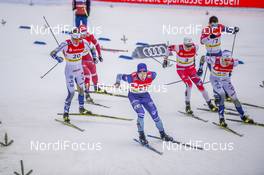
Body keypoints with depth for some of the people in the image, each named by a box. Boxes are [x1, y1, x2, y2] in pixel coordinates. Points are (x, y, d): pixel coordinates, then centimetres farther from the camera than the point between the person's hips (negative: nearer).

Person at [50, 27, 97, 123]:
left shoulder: (83, 43, -12)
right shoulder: (66, 44, -24)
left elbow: (91, 49, 10)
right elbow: (52, 53, -23)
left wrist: (94, 56, -5)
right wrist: (58, 58, -41)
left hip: (79, 70, 5)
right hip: (70, 71, -5)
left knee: (81, 89, 19)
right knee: (71, 92, -8)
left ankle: (81, 108, 41)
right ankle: (66, 113, 7)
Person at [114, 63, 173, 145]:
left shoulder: (150, 76, -25)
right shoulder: (132, 78, -33)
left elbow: (154, 73, -1)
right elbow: (120, 75, -22)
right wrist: (118, 82, -42)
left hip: (145, 95, 4)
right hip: (134, 97, -4)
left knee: (154, 113, 3)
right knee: (141, 113, -24)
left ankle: (162, 134, 25)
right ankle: (141, 136, -7)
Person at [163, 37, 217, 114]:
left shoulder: (194, 47, -16)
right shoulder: (179, 48, -23)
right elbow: (169, 48, -5)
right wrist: (165, 59, 0)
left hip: (191, 68, 3)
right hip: (181, 70, -3)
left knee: (200, 84, -5)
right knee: (189, 85, -22)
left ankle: (209, 104, 7)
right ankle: (187, 106, -10)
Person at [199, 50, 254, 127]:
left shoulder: (232, 62, -23)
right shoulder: (215, 60, -30)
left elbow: (237, 61, 2)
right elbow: (203, 58, -17)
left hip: (226, 80, 3)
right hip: (215, 80, -3)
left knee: (234, 97, 4)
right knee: (222, 95, -26)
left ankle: (243, 116, 23)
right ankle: (221, 118, -21)